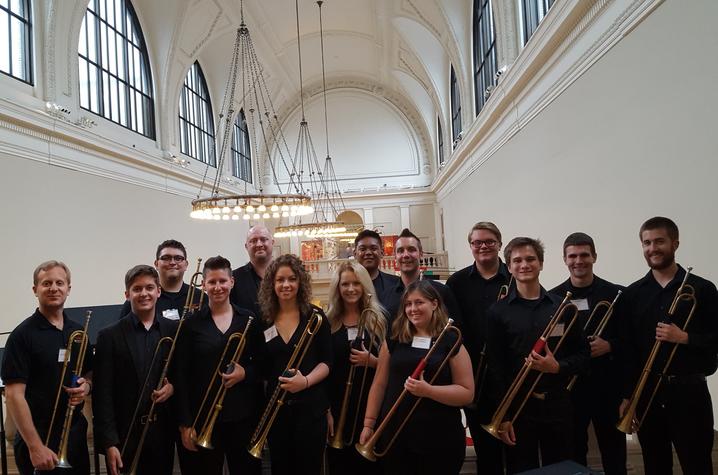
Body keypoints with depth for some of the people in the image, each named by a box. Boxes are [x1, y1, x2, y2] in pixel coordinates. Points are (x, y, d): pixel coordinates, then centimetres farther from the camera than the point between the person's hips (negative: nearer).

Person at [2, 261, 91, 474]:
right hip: (40, 438, -5)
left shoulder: (77, 331, 6)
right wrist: (35, 446, -18)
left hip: (76, 432, 5)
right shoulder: (23, 335, -11)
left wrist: (87, 385, -7)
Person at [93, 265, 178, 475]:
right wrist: (109, 442, -10)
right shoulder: (109, 336, -3)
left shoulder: (174, 330, 2)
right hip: (124, 436, -2)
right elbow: (102, 394, -5)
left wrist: (173, 386, -10)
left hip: (163, 434, 2)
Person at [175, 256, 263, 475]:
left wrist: (245, 373, -11)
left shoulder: (248, 320, 3)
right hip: (203, 415, -1)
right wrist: (185, 423, -6)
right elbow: (182, 376, -3)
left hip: (243, 414, 1)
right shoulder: (192, 323, -1)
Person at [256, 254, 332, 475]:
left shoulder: (315, 315, -4)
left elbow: (326, 361, -5)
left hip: (311, 406, -2)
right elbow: (261, 367, 10)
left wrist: (306, 381, -21)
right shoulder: (264, 319, 3)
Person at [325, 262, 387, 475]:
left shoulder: (378, 319, 1)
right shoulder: (329, 322, 1)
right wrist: (326, 410, -3)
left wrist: (372, 361, -15)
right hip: (337, 407, 0)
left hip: (370, 405, 0)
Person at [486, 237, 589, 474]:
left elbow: (583, 354, 6)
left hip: (557, 405, 2)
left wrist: (558, 367, -14)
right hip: (517, 406, -2)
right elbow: (495, 366, -5)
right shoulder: (498, 311, -3)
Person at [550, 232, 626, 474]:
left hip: (608, 385, 0)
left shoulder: (616, 294, 0)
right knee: (573, 453, 11)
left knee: (614, 454, 11)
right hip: (568, 386, 0)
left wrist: (609, 346, -15)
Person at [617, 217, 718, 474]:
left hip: (689, 391, -2)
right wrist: (627, 395, 1)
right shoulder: (632, 294, 5)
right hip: (647, 393, 2)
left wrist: (684, 337, -16)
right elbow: (627, 349, 3)